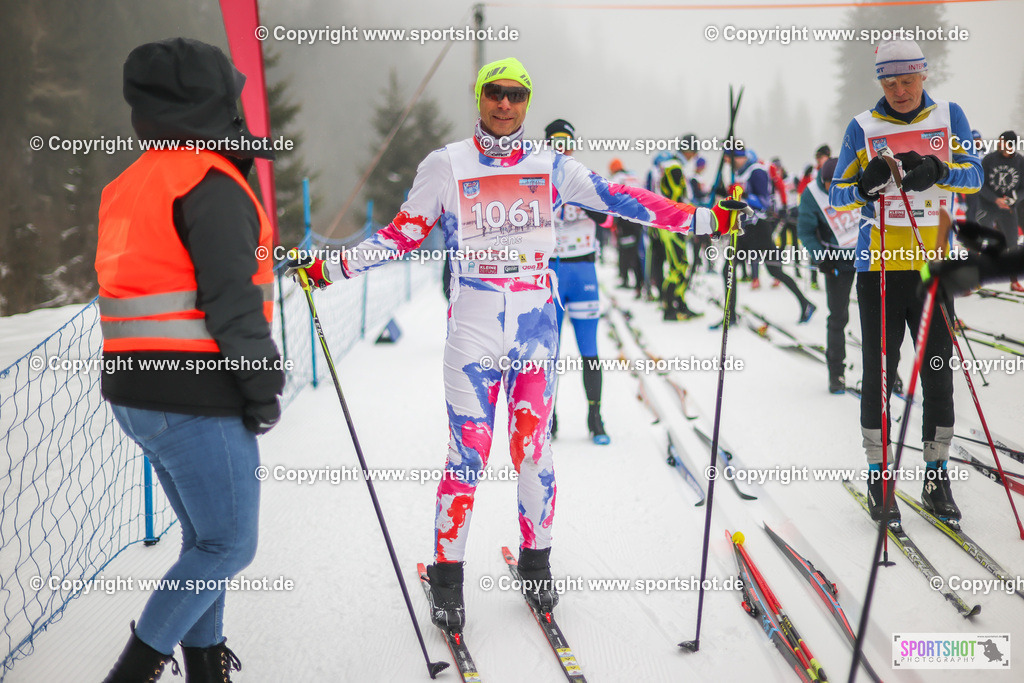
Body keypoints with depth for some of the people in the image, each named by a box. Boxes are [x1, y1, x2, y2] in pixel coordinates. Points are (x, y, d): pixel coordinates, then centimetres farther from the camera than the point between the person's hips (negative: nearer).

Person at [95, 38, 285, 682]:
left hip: (135, 394, 9)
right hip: (199, 400, -9)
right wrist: (263, 387, -10)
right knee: (229, 545, 2)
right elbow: (230, 299, -20)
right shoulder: (213, 185, -15)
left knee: (205, 535, 20)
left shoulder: (130, 185, 14)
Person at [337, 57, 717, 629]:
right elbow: (403, 234, 6)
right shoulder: (446, 165, 3)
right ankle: (447, 573, 9)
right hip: (473, 328, -2)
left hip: (537, 325, 2)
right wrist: (336, 264, -4)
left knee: (534, 447, 5)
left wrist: (700, 219, 2)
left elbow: (617, 199, 7)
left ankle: (536, 561, 22)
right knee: (469, 451, -5)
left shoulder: (551, 166, 6)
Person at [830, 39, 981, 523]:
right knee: (880, 372, 2)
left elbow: (973, 177, -3)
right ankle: (878, 479, 11)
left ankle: (937, 479, 13)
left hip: (933, 264, 1)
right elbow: (837, 196, 2)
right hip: (879, 263, -1)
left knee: (938, 372, 3)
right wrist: (866, 184, -20)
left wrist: (936, 170, -24)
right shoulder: (863, 127, 3)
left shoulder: (949, 116, 7)